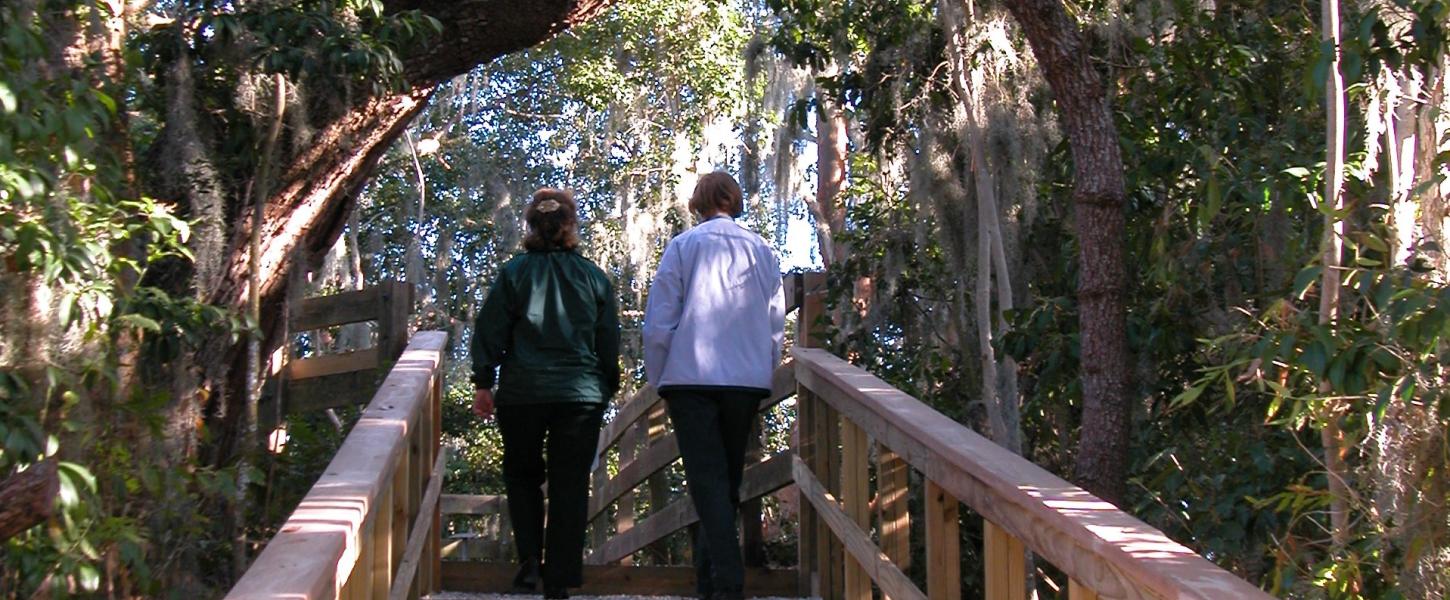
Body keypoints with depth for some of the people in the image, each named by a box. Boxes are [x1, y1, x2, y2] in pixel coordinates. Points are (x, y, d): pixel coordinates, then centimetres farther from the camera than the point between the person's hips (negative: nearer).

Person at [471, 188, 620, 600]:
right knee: (569, 486, 5)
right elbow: (610, 341, 9)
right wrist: (608, 388, 19)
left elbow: (490, 331, -2)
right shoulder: (594, 276, 5)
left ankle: (530, 561, 2)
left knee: (522, 475, 17)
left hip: (522, 392, -1)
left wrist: (483, 384, 4)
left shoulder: (513, 273, -1)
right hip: (582, 393, 1)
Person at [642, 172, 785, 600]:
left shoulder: (683, 247, 0)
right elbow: (776, 326, 12)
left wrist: (655, 378, 6)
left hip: (691, 377, -3)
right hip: (748, 380, 3)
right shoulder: (762, 251, 9)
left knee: (707, 480, -6)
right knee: (728, 480, 13)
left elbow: (659, 323, -3)